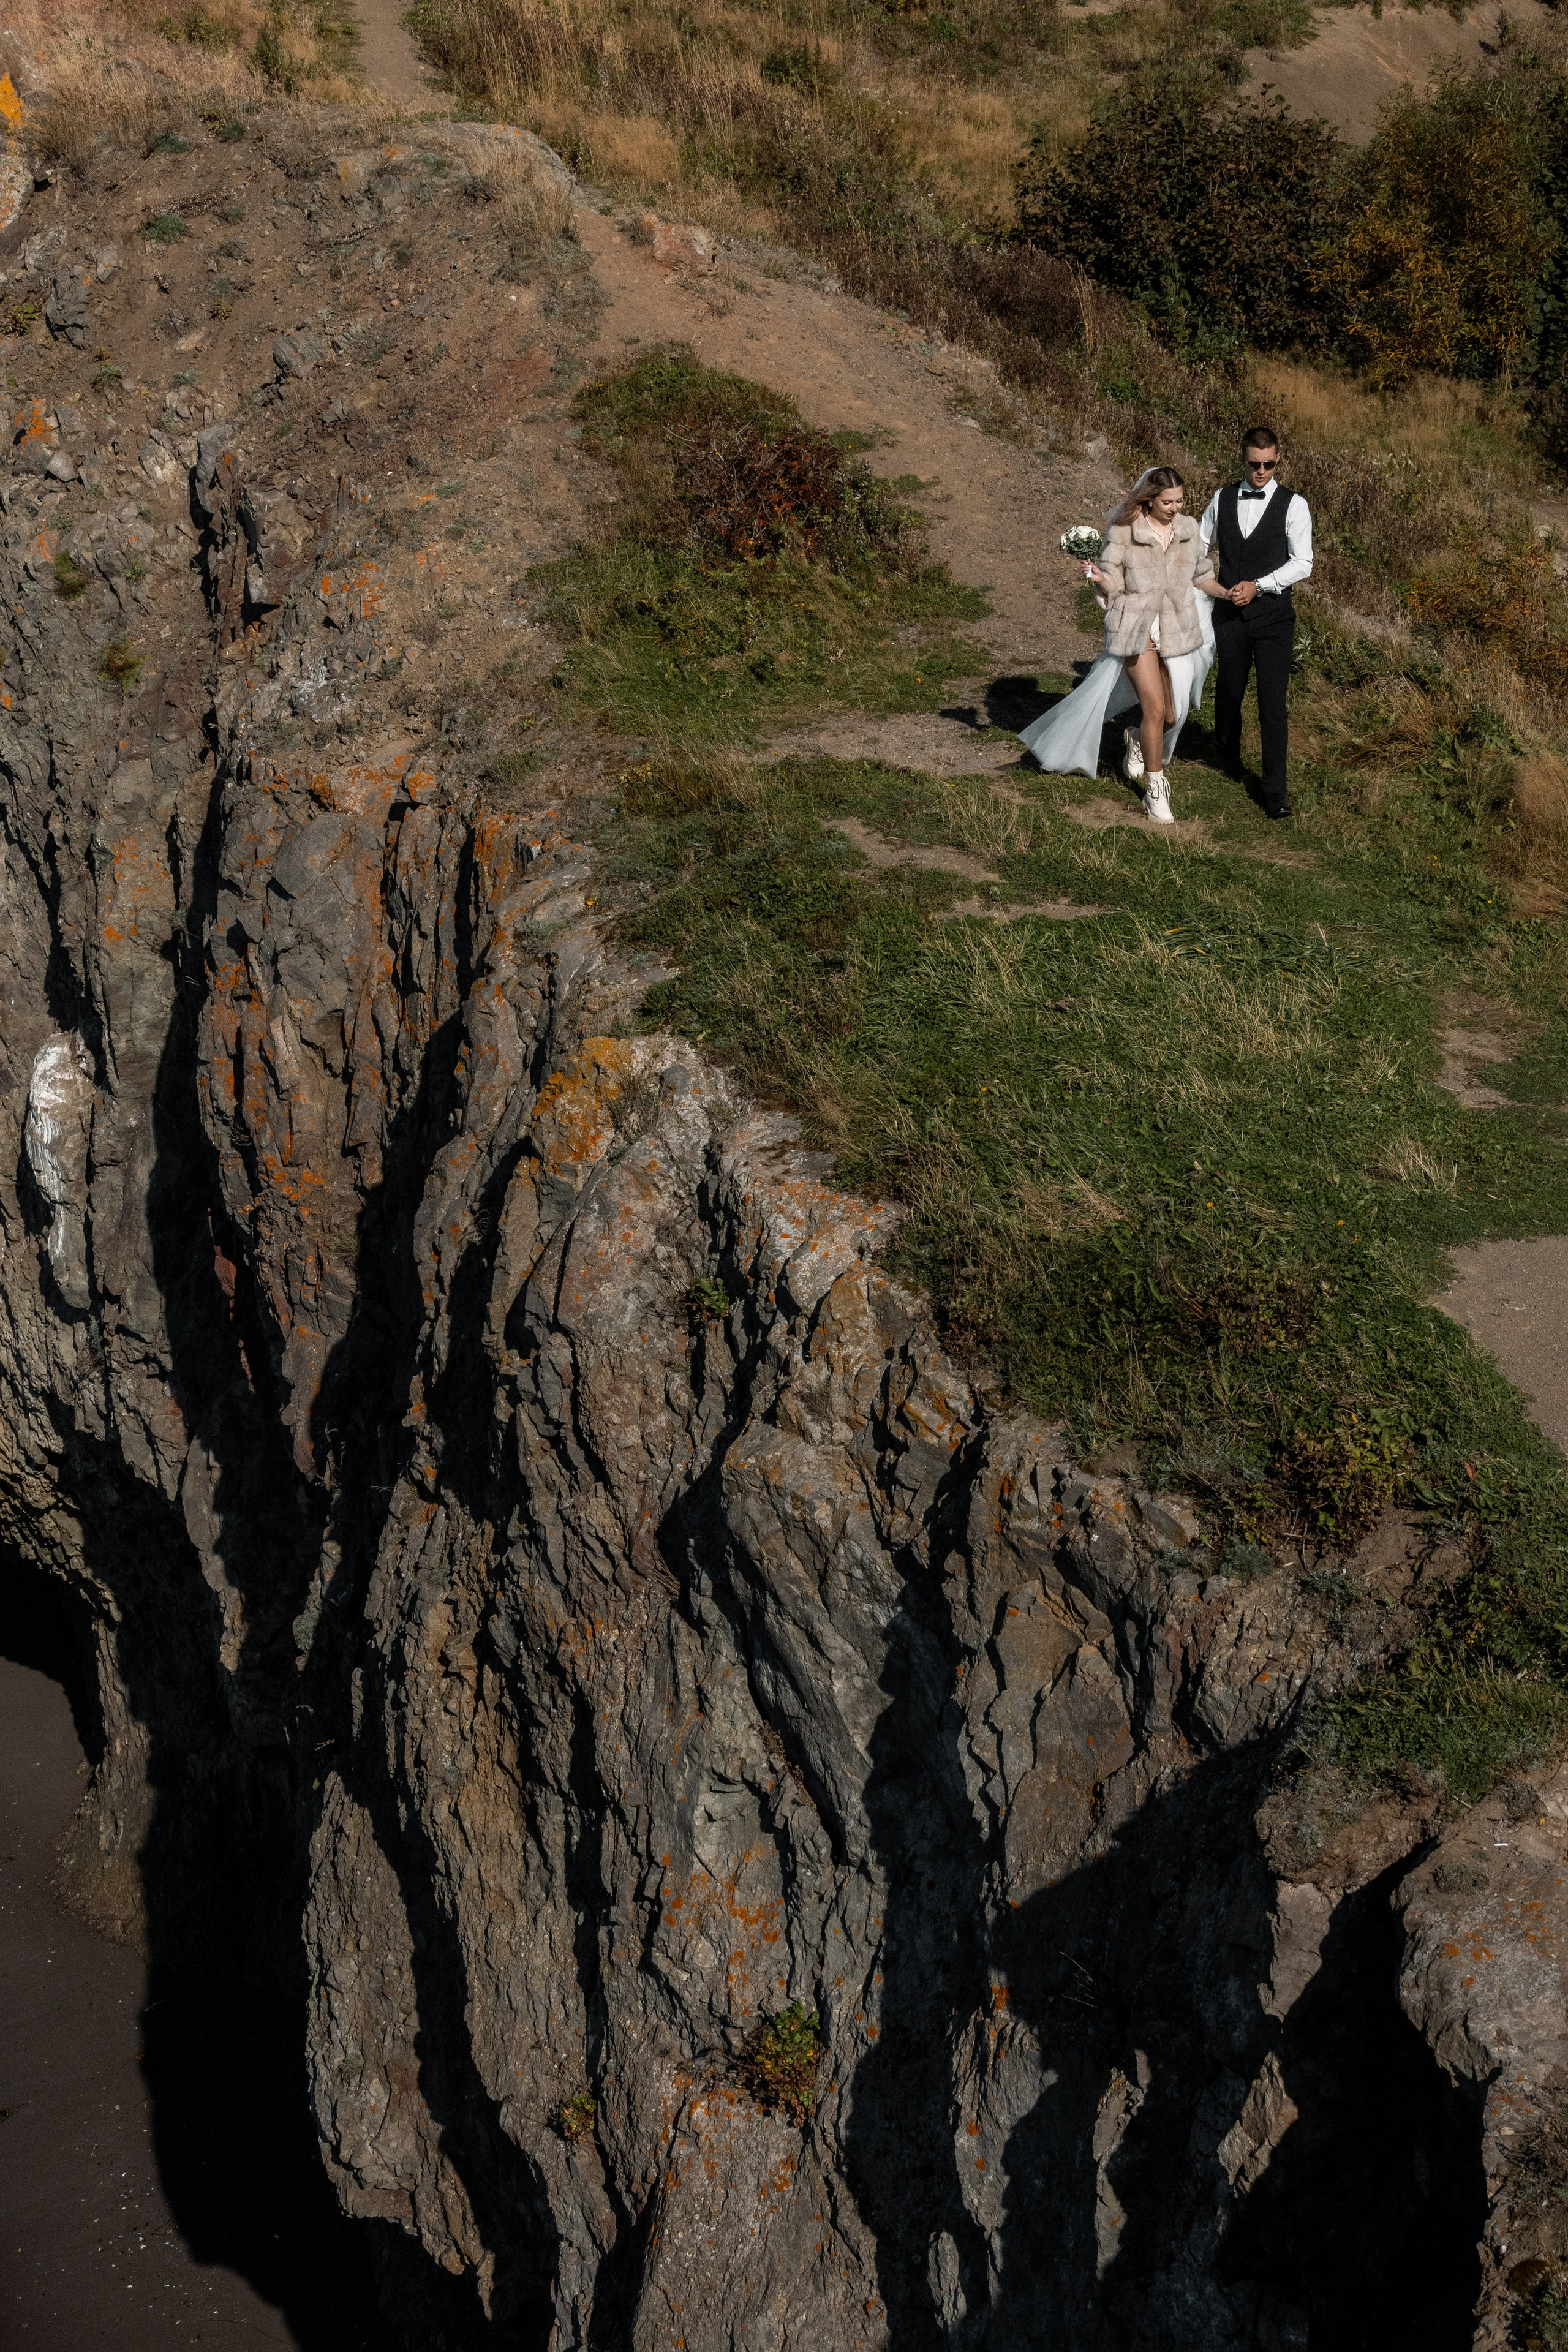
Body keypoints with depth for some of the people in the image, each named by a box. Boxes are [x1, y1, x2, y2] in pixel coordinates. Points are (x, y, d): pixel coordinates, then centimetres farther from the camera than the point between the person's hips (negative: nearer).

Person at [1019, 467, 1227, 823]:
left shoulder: (1188, 529, 4)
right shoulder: (1123, 530, -8)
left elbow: (1202, 577, 15)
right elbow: (1113, 583, -6)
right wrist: (1098, 577, -27)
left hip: (1178, 631, 4)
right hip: (1136, 630, -4)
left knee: (1172, 716, 6)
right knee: (1154, 708, -13)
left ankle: (1138, 740, 43)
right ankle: (1155, 791, 1)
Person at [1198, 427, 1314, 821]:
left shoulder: (1293, 505, -4)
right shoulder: (1222, 499, 6)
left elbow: (1303, 563, -9)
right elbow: (1199, 547, 19)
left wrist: (1258, 586, -18)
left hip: (1273, 614, -3)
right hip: (1229, 613, 3)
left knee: (1273, 702, -8)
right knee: (1229, 691, 17)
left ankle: (1274, 792, -4)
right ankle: (1229, 754, 47)